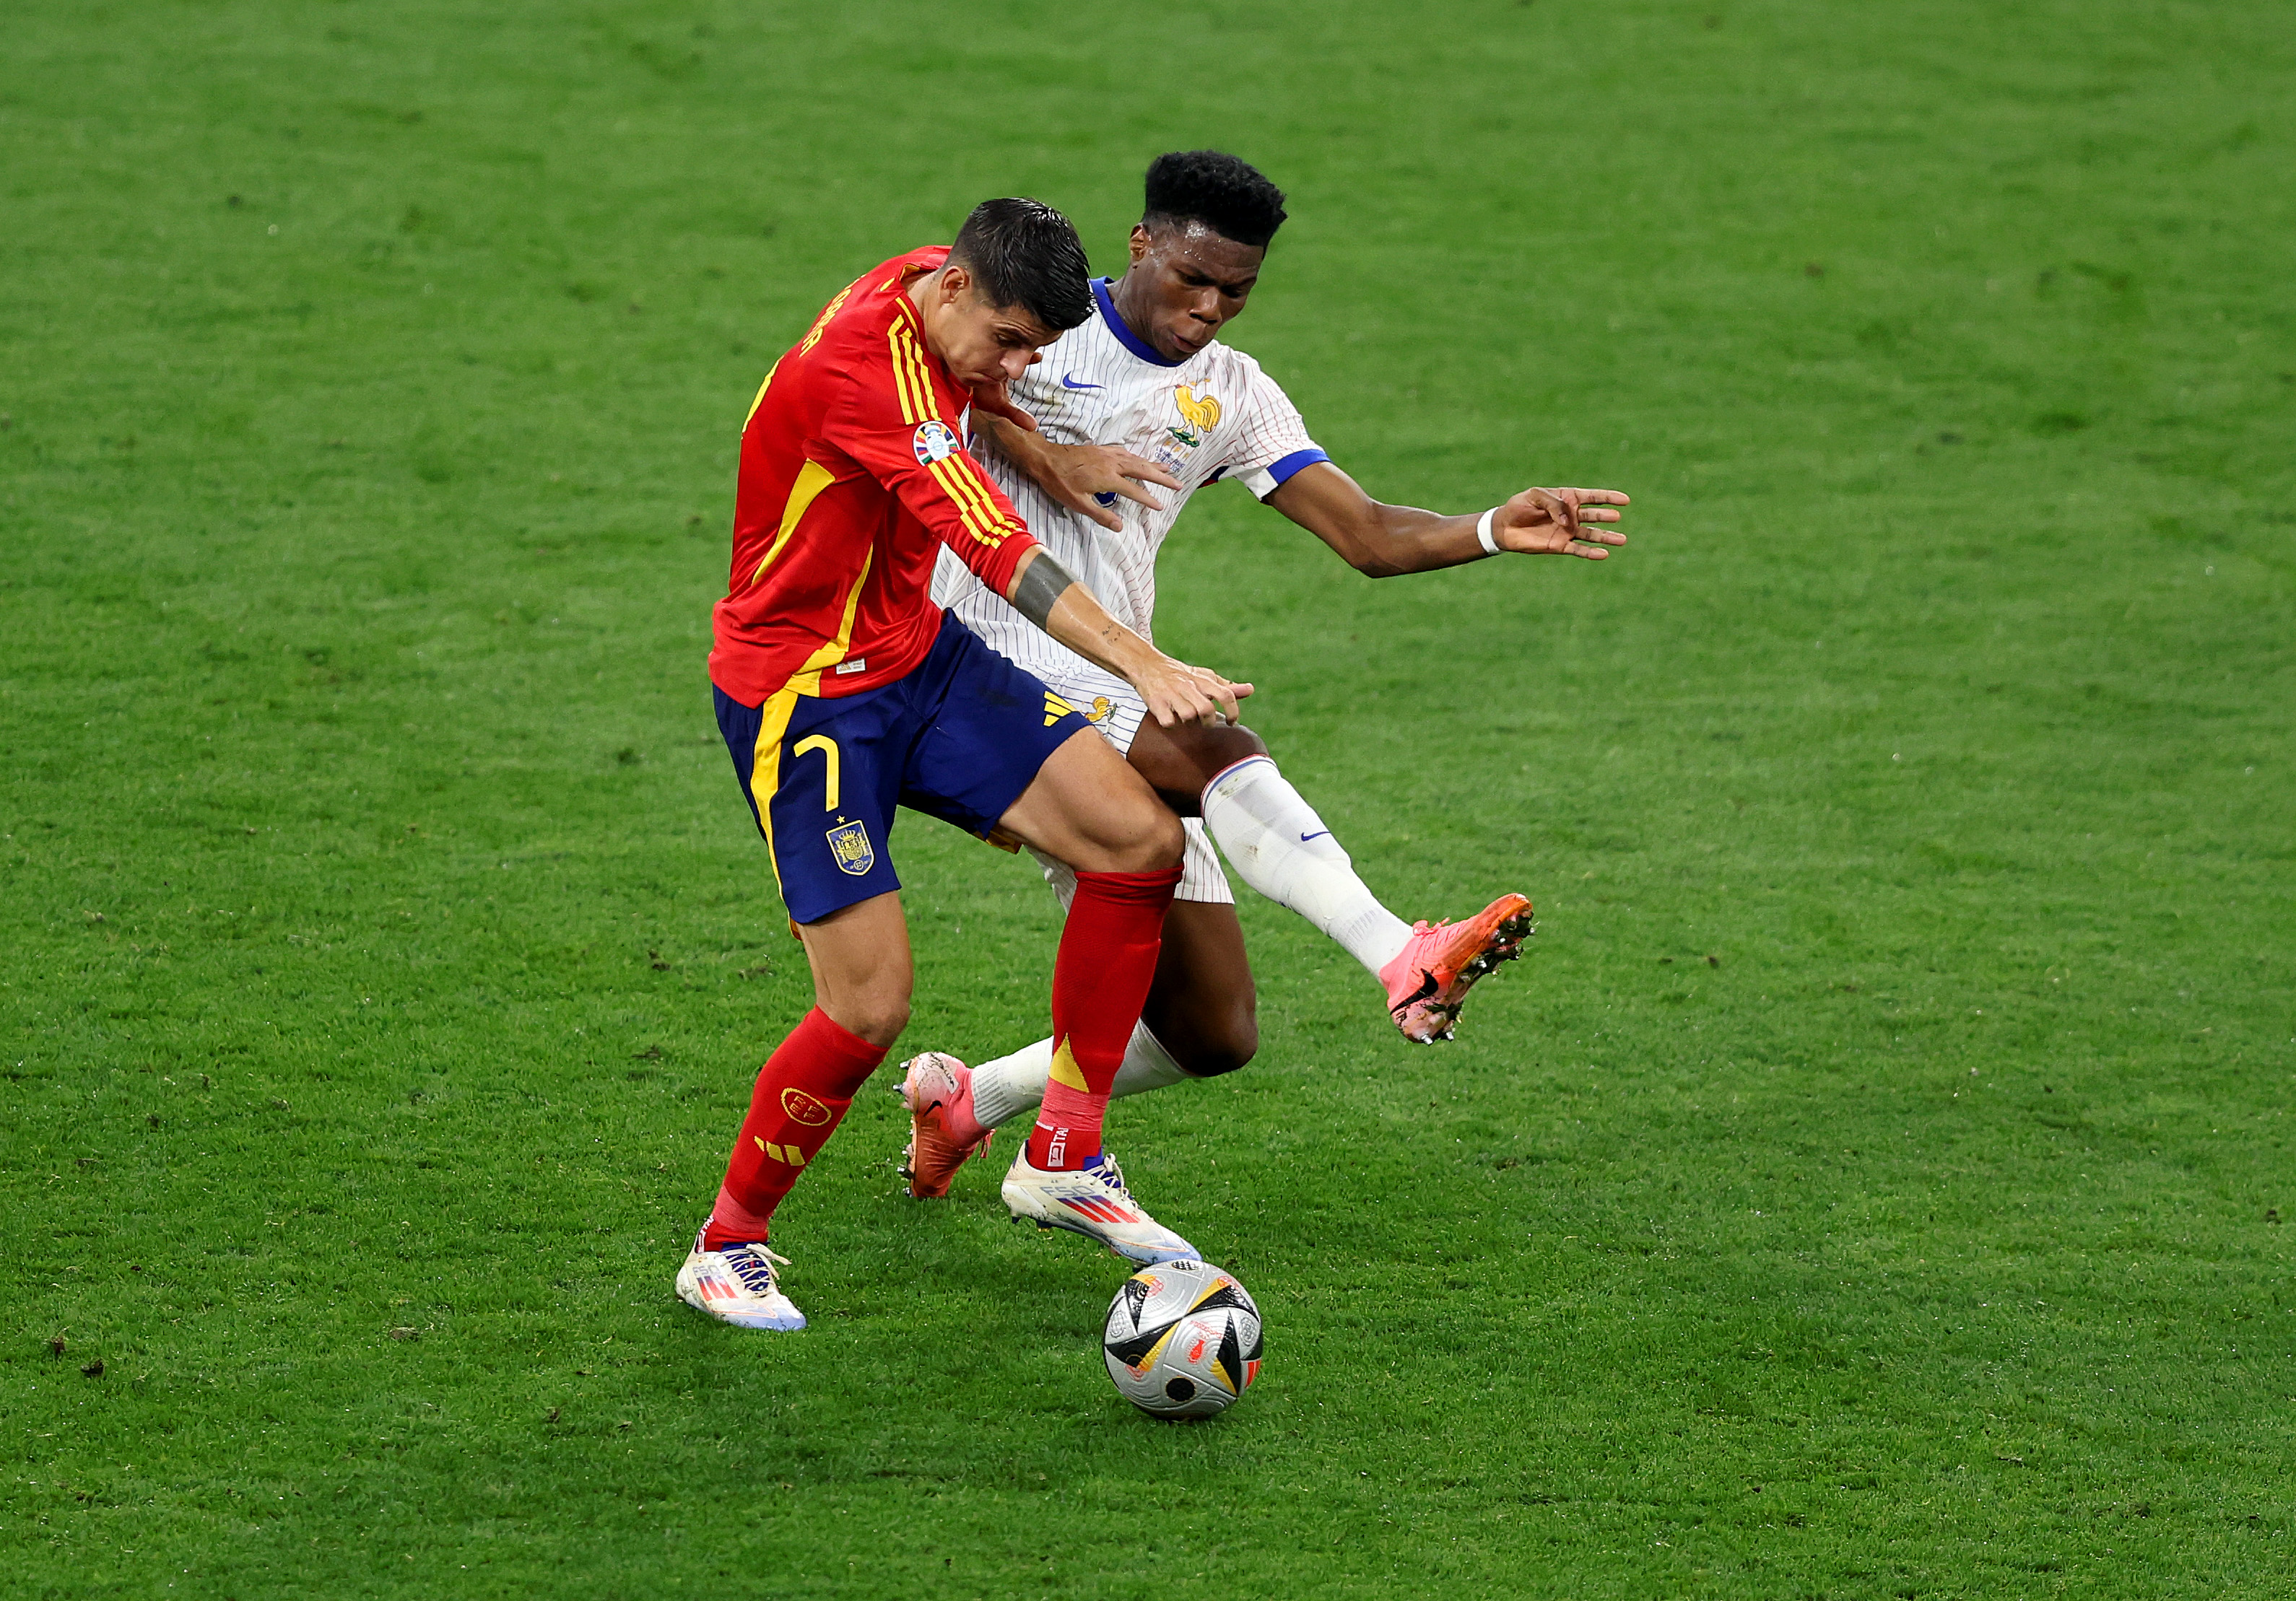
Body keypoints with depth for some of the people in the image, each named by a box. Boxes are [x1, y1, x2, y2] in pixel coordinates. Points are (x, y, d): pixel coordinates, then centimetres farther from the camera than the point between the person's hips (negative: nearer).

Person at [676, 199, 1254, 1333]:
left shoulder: (940, 297, -2)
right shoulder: (862, 363, -29)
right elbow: (992, 547, -39)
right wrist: (1142, 666, -47)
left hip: (918, 655, 9)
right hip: (804, 698, -9)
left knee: (1141, 840, -4)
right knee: (871, 1005, -13)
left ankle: (1063, 1158, 6)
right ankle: (727, 1245, 11)